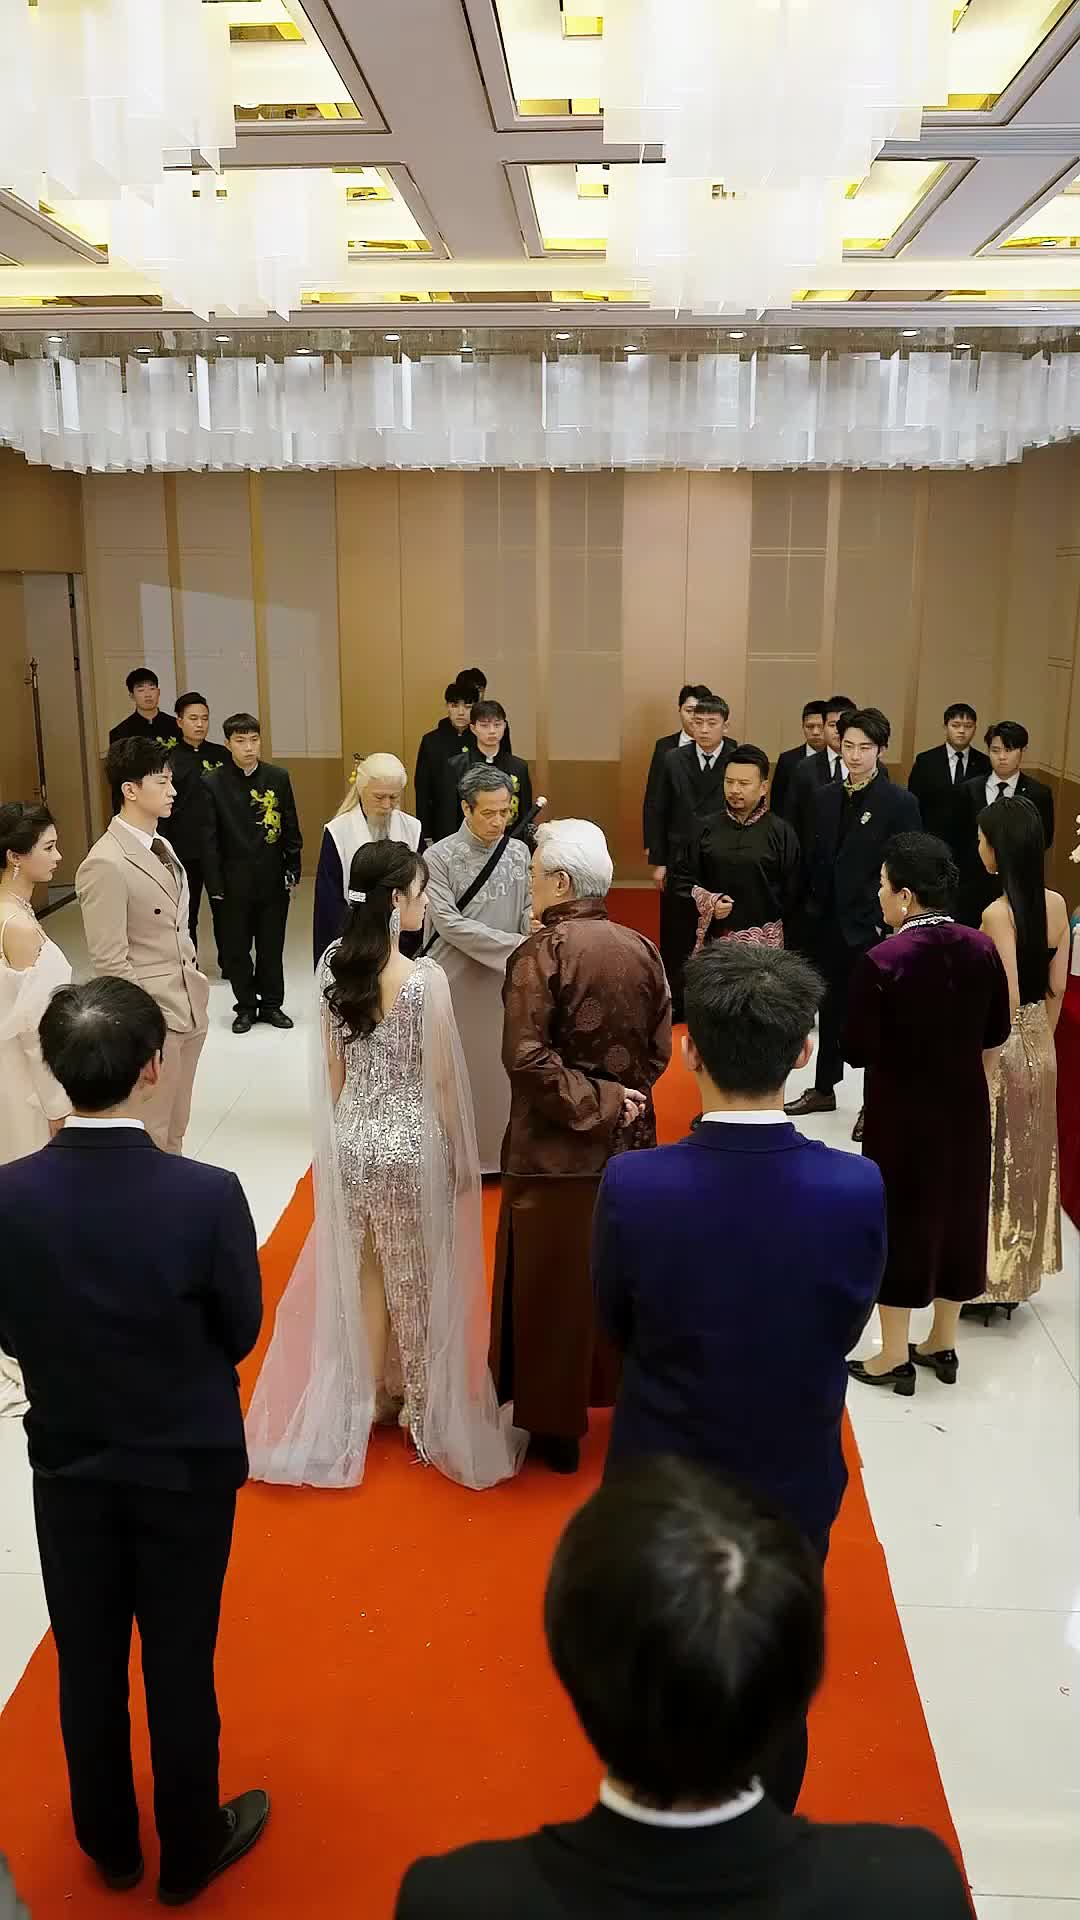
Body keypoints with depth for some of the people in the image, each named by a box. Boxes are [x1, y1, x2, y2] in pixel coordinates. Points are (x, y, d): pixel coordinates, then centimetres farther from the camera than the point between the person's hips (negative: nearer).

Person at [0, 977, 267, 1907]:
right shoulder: (207, 1195, -27)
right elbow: (241, 1332, -12)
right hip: (187, 1465, -2)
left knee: (88, 1663, 22)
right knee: (180, 1663, 17)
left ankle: (110, 1845, 43)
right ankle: (190, 1849, 38)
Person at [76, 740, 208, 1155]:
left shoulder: (161, 845, 8)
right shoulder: (106, 864, -20)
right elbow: (109, 963, -19)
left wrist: (195, 980, 13)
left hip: (188, 1007, 8)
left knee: (175, 1127, 20)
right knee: (150, 1133, 6)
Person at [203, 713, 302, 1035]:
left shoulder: (278, 777, 0)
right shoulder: (213, 783, -6)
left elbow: (291, 829, 5)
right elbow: (209, 839, -5)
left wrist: (293, 872, 3)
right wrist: (215, 885, -7)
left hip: (273, 879, 1)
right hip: (234, 882, -1)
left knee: (272, 946, 10)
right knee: (236, 948, 8)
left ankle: (271, 1004, 25)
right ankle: (246, 1006, 23)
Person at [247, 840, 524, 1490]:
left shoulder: (333, 968, -4)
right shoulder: (425, 978, -21)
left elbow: (331, 1067, 4)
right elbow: (442, 1079, -14)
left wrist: (344, 1133, 17)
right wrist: (460, 1154, -1)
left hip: (351, 1140, 5)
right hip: (411, 1144, -5)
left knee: (363, 1270, 21)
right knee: (417, 1278, 14)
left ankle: (372, 1396, 37)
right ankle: (424, 1407, 31)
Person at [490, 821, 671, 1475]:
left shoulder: (542, 953, -17)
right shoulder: (642, 950, -1)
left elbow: (527, 1058, -23)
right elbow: (659, 1051, 1)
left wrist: (591, 1103, -14)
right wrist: (616, 1096, 7)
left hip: (556, 1150, -5)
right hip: (629, 1141, 5)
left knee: (554, 1285, 10)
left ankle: (557, 1426, 23)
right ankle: (619, 1393, 38)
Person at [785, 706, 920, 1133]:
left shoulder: (900, 803, -10)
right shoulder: (824, 797, 7)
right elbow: (817, 858, 10)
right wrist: (813, 911, 5)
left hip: (873, 927, -5)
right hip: (830, 924, 5)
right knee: (831, 1009, 17)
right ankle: (824, 1089, 32)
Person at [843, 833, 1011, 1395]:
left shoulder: (882, 960, -22)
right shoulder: (982, 949, -6)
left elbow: (857, 1051, -17)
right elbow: (995, 1038, 4)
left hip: (903, 1112, -5)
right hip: (965, 1107, 5)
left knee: (900, 1220, 9)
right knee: (956, 1214, 18)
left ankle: (893, 1358, 21)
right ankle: (942, 1344, 33)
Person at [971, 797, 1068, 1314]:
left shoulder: (998, 913, -23)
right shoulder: (1057, 904, -2)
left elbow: (1006, 1002, -23)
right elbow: (1056, 988, 5)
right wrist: (1040, 1040, 17)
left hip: (1001, 1050, -7)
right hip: (1040, 1049, 7)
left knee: (991, 1162, 9)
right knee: (1028, 1160, 19)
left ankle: (988, 1275, 22)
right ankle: (1021, 1269, 33)